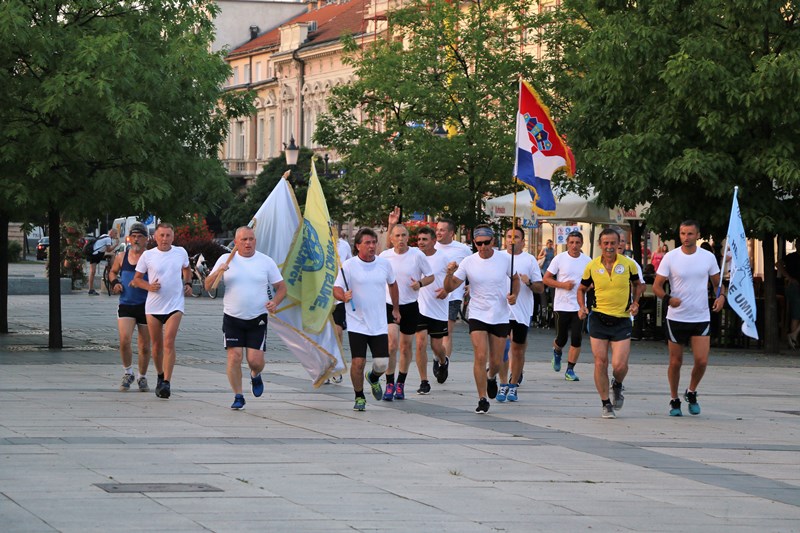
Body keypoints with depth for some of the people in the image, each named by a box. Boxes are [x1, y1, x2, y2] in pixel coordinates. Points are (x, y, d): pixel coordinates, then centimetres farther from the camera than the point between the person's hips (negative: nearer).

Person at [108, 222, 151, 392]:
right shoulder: (122, 257, 7)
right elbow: (112, 272, 24)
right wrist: (114, 282, 3)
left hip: (145, 306, -1)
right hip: (126, 305, 1)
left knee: (144, 346, 7)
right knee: (124, 340, -15)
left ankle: (142, 377, 26)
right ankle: (128, 373, 6)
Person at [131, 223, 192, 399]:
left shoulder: (181, 252, 3)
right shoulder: (148, 255, -1)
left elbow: (186, 269, 24)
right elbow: (137, 278, 6)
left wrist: (188, 283, 7)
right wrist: (148, 286, -13)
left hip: (175, 305, -1)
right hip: (153, 305, 1)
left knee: (169, 342, -15)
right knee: (157, 345, 10)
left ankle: (167, 383, -19)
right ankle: (160, 376, 32)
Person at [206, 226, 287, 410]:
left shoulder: (266, 262, 2)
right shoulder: (226, 259, 3)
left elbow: (281, 287, 6)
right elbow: (208, 286, 3)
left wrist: (275, 302, -14)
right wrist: (218, 272, -16)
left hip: (258, 319, 0)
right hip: (232, 318, 1)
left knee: (255, 360, -7)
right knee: (234, 357, -8)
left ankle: (255, 376, 29)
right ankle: (238, 397, 6)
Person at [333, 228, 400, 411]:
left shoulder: (384, 264, 5)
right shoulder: (349, 265, -6)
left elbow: (392, 284, 23)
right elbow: (336, 290, -9)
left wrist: (396, 309, 27)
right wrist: (344, 296, -31)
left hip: (379, 325, 3)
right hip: (357, 324, -3)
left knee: (382, 363, -2)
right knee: (358, 362, -7)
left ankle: (373, 378, 34)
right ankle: (359, 397, 14)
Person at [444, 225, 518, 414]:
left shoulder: (505, 259, -4)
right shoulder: (468, 262, -5)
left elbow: (515, 279, 14)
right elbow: (450, 287, -3)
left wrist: (514, 295, -6)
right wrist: (449, 274, -24)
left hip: (501, 317, 1)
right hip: (478, 315, -1)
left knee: (496, 361, 7)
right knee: (480, 357, -14)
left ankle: (491, 378, 43)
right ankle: (482, 400, -5)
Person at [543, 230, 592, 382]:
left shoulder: (587, 261, 4)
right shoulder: (559, 259, -3)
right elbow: (546, 279, 0)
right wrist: (563, 285, -14)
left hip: (579, 306, 2)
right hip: (561, 305, -1)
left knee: (577, 339, -5)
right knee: (562, 338, 4)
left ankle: (570, 370, 4)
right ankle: (557, 352, 39)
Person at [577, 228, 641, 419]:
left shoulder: (628, 264, -3)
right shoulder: (592, 266, 0)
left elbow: (636, 284, 16)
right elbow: (581, 289, 14)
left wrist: (635, 303, 1)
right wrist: (582, 307, -2)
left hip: (622, 320, -1)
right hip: (599, 319, 1)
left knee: (620, 365, -9)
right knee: (600, 362, -1)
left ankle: (617, 386, 26)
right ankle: (606, 404, 13)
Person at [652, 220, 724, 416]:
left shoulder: (708, 257, 1)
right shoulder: (670, 258, -4)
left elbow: (717, 282, 14)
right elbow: (657, 286, -2)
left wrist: (721, 296, -8)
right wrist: (668, 298, -22)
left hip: (701, 318, 1)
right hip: (676, 317, -1)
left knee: (702, 361, -8)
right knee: (675, 362, 5)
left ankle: (691, 393, 18)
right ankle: (674, 400, 22)